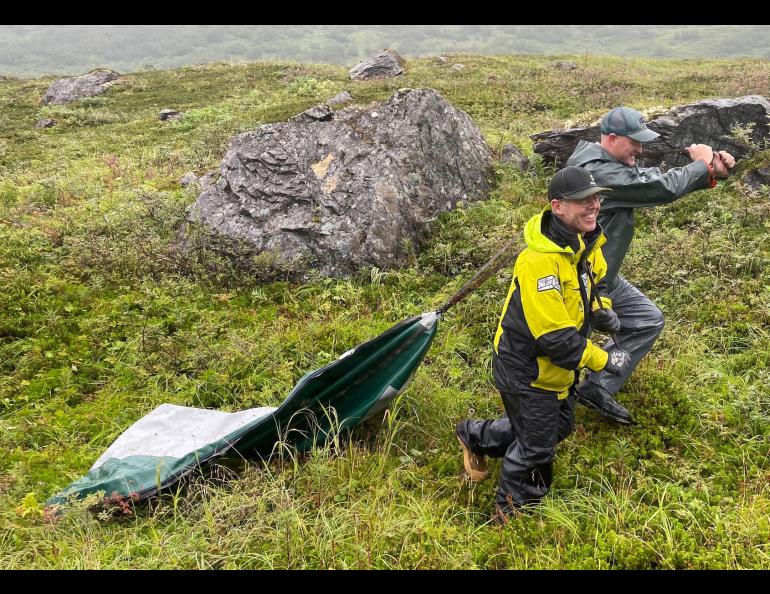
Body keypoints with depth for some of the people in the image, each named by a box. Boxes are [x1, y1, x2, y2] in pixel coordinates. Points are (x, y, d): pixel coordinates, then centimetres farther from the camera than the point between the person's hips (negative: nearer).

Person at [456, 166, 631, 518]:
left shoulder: (586, 242, -4)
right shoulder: (539, 261, -34)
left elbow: (596, 277, 19)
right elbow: (556, 338, -32)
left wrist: (601, 308, -2)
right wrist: (605, 361, -21)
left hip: (558, 367, 9)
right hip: (527, 371, -9)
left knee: (559, 426, 25)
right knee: (536, 446, 7)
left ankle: (476, 437, 42)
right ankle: (512, 509, 36)